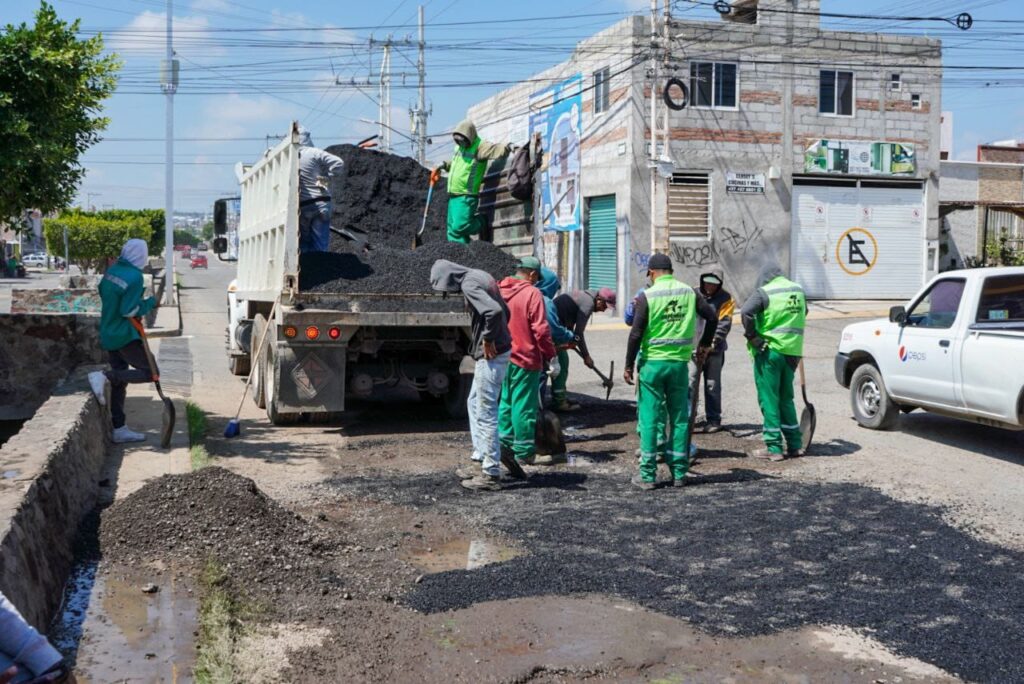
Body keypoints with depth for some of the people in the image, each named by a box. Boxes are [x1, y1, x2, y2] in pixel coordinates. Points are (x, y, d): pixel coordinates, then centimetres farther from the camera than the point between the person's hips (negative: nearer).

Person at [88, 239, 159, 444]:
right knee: (150, 372, -4)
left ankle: (120, 430, 16)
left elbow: (103, 293, 18)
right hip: (124, 335, -9)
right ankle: (105, 376, -17)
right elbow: (129, 311, -21)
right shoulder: (134, 277, -18)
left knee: (120, 382, 12)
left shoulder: (111, 271, 5)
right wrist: (150, 303, -6)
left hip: (109, 333, 9)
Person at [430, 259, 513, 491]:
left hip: (491, 355, -10)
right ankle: (479, 459, 27)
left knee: (486, 412, -3)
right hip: (496, 352, 10)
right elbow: (504, 310, 20)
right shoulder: (480, 276, 13)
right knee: (474, 404, 21)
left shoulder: (469, 284, -17)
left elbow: (494, 311, -33)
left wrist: (488, 339, -19)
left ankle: (491, 474, 4)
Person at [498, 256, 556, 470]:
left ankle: (505, 444, 25)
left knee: (506, 402, 18)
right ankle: (524, 452, 6)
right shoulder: (532, 294, -13)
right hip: (525, 358, -6)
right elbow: (541, 330, -17)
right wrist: (551, 356, -10)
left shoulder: (500, 290, 5)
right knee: (523, 405, 0)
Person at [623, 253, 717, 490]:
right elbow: (711, 316, 9)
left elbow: (636, 333, -10)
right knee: (679, 418, 11)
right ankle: (679, 473, 15)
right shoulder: (689, 292, 4)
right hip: (680, 362, 3)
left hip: (652, 362, -3)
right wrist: (705, 344, 24)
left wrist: (629, 365, -3)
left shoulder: (647, 296, -7)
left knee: (649, 418, 3)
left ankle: (648, 475, 4)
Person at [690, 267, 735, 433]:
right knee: (690, 383, -4)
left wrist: (712, 342, -23)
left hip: (714, 349, -1)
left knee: (712, 385, 8)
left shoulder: (725, 299, 0)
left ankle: (713, 419, 16)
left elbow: (724, 323, -10)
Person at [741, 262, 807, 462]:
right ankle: (795, 444, 22)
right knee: (786, 398, 18)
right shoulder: (798, 290, 11)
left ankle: (774, 448, 1)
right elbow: (804, 313, 27)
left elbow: (746, 312, -24)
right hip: (791, 350, 6)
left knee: (769, 399, 0)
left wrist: (753, 337, -15)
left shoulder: (764, 292, -9)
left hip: (769, 350, -6)